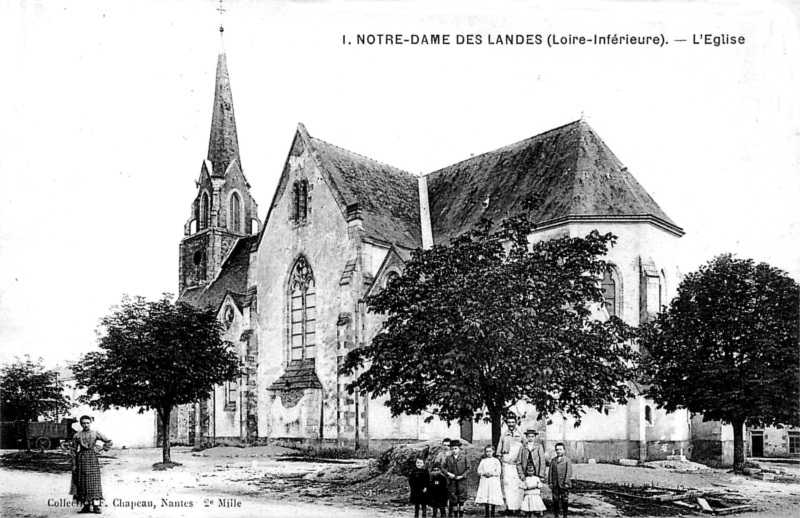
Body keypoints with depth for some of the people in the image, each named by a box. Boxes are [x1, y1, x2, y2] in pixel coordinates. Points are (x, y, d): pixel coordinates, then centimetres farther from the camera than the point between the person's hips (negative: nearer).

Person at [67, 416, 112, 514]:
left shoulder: (95, 434, 2)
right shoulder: (77, 436, 4)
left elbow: (109, 442, 6)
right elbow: (73, 450, 6)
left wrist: (100, 448, -2)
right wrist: (74, 464, 1)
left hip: (92, 459, -1)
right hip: (81, 459, 1)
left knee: (94, 482, -6)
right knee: (83, 483, 3)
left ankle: (96, 506, -6)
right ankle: (86, 506, 11)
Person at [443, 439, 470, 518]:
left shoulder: (464, 457, 0)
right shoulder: (448, 458, 5)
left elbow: (468, 468, 1)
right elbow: (444, 468, 8)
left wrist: (462, 476, -11)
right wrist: (448, 473, -10)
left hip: (462, 481, -2)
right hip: (452, 482, 2)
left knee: (462, 499, -1)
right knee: (453, 499, 6)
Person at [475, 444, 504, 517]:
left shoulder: (496, 460, 4)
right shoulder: (483, 461, 12)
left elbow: (499, 471, -3)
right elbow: (479, 471, 8)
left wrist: (492, 473, -16)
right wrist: (484, 473, -10)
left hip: (494, 482, -2)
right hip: (484, 481, 2)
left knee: (493, 498, -5)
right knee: (485, 496, 0)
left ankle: (492, 513, 5)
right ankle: (486, 513, 10)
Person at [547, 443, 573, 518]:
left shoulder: (567, 460, -2)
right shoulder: (553, 461, 9)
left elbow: (569, 472, -7)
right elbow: (550, 472, 8)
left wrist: (566, 482, -13)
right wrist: (550, 482, 2)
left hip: (564, 484, -3)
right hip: (555, 484, 3)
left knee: (565, 500, 3)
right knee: (555, 500, 6)